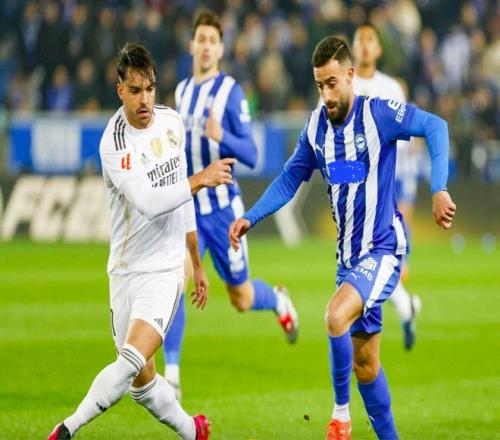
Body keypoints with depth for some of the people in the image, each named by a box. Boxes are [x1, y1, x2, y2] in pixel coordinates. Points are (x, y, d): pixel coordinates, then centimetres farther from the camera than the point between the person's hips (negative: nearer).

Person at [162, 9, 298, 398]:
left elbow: (251, 155, -16)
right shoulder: (182, 91, 8)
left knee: (242, 300, 9)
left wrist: (221, 137, -33)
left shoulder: (231, 92, -10)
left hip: (222, 209, -4)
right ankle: (171, 374, -16)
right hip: (187, 208, 4)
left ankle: (279, 302, 44)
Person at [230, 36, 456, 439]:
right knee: (364, 364, 11)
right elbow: (291, 179, 13)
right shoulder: (316, 125, 2)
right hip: (349, 253, 7)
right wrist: (251, 217, 2)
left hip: (383, 248, -7)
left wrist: (439, 190, -26)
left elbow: (435, 127, -15)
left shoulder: (378, 114, -15)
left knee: (337, 317, -30)